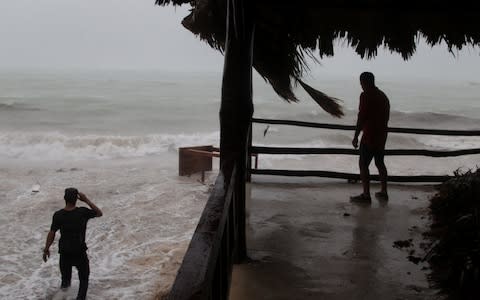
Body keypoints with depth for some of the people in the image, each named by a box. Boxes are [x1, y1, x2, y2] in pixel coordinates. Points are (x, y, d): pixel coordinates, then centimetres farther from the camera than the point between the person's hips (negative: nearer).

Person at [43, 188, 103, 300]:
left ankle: (65, 283, 56)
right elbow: (99, 213, -1)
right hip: (80, 252, -2)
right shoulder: (83, 212, -17)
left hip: (64, 251, 2)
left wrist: (46, 249, 6)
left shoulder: (58, 215, -13)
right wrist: (87, 200, -3)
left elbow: (51, 234, -7)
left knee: (65, 267, 31)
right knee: (84, 278, 14)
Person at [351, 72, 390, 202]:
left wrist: (356, 136, -15)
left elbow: (361, 117, -18)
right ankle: (383, 192, 21)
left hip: (369, 136, -9)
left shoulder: (366, 95, -13)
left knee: (363, 164, -4)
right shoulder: (383, 96, 14)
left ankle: (366, 195, -6)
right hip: (382, 136, 9)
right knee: (380, 163, 17)